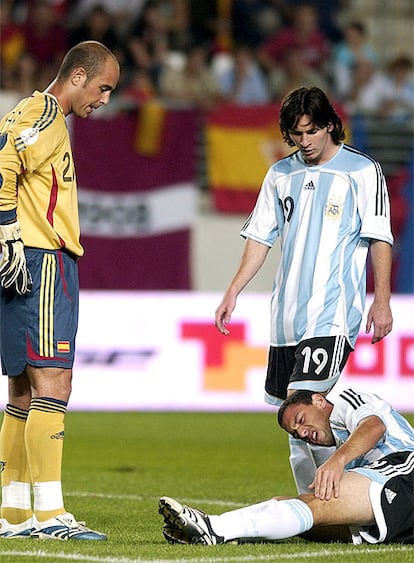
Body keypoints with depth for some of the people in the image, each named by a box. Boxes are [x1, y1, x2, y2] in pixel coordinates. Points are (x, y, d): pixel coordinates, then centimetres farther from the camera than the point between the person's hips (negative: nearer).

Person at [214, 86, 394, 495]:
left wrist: (381, 301, -8)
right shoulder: (281, 174, 15)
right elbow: (260, 237, 19)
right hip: (286, 314, 6)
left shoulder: (362, 171, 0)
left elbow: (379, 239, -1)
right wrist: (233, 292, 13)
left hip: (333, 312, -6)